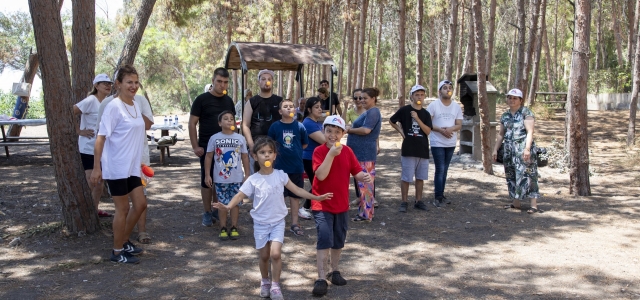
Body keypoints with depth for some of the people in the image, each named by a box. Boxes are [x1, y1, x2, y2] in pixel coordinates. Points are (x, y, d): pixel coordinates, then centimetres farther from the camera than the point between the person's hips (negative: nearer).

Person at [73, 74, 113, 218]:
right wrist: (79, 131, -16)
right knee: (91, 183, -6)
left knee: (99, 182, 16)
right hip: (89, 148, -7)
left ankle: (95, 210, 31)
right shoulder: (90, 101, -14)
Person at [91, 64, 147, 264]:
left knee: (140, 204, 11)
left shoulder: (136, 106, 8)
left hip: (132, 167, 8)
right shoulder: (114, 107, -15)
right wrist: (96, 168, -18)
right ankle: (117, 251, 17)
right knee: (123, 208, 1)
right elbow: (101, 138, -16)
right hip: (116, 167, -8)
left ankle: (124, 241, 30)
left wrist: (139, 162, 18)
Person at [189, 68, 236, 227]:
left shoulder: (228, 100, 8)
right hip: (207, 147, -4)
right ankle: (207, 213, 12)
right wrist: (195, 146, -13)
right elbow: (192, 123, -7)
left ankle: (216, 209, 24)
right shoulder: (202, 99, -7)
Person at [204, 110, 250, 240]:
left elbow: (245, 157, 5)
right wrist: (207, 175, 0)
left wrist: (247, 175, 4)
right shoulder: (214, 138, -2)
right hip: (220, 178, -1)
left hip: (237, 178, 1)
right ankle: (223, 228, 17)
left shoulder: (240, 138, 0)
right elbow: (208, 157, 3)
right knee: (222, 203, 7)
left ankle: (234, 227, 19)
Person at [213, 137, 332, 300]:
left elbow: (297, 190, -1)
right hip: (260, 223, 0)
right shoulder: (253, 180, -10)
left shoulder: (280, 175, -6)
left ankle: (275, 285, 3)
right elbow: (240, 195, -14)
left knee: (275, 254, -14)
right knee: (264, 256, 10)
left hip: (278, 221, 0)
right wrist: (228, 206, -33)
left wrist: (316, 197, -7)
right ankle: (265, 282, 35)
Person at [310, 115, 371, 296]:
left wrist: (365, 177, -24)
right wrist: (331, 154, -31)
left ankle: (335, 271, 34)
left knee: (339, 241, 16)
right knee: (325, 240, -11)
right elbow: (321, 175, -25)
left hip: (342, 205, 5)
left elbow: (357, 172, -2)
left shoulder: (347, 151, 1)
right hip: (322, 205, -5)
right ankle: (321, 279, -4)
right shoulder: (319, 151, -12)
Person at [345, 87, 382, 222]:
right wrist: (350, 129, 3)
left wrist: (350, 130, -11)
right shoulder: (368, 112, 19)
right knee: (363, 182, 14)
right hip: (360, 152, 11)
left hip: (366, 154, -11)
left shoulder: (373, 112, -12)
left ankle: (366, 213, -1)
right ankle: (365, 211, 22)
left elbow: (366, 130, -23)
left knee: (365, 182, -6)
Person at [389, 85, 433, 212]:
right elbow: (391, 121, 11)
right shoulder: (404, 110, -3)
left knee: (420, 177, 10)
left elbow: (428, 131, -5)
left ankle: (418, 201, 22)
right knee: (406, 177, 0)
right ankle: (404, 202, 10)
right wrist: (400, 131, -1)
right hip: (408, 150, -3)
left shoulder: (426, 114, 6)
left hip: (423, 150, 4)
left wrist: (417, 119, -15)